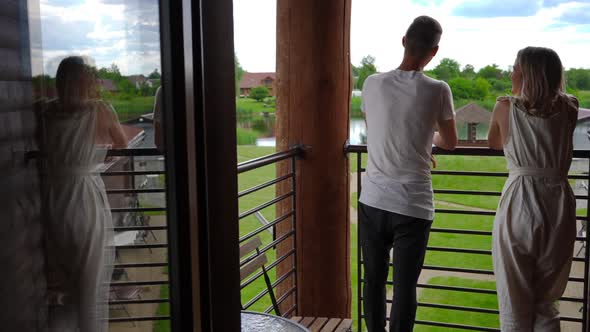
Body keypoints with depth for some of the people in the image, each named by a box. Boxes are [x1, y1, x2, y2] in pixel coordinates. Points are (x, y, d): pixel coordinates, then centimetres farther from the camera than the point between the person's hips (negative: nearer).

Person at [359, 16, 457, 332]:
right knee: (405, 286, 6)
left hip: (372, 201, 3)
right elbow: (450, 142, 8)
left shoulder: (372, 84, 0)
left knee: (374, 280, 15)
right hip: (413, 206, -3)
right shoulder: (437, 90, -8)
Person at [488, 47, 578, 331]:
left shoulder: (505, 107, -3)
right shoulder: (569, 108, 3)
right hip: (559, 204, 3)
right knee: (546, 303, 17)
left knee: (514, 306, 11)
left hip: (518, 204, -2)